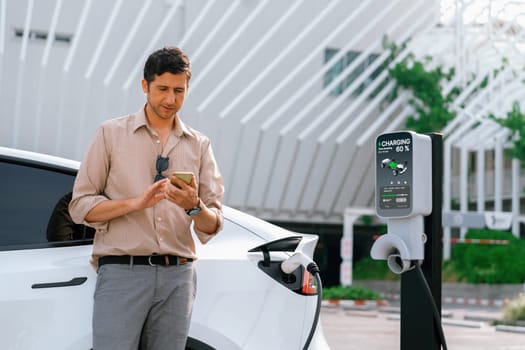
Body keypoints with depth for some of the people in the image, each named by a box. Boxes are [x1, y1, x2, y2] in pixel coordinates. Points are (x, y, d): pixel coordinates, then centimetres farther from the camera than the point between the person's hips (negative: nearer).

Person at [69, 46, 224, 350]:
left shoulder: (200, 145, 14)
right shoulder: (112, 133, 7)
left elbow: (213, 226, 10)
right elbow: (81, 205, 1)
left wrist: (194, 207, -13)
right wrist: (136, 202, -13)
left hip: (178, 277, 3)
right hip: (122, 271, -3)